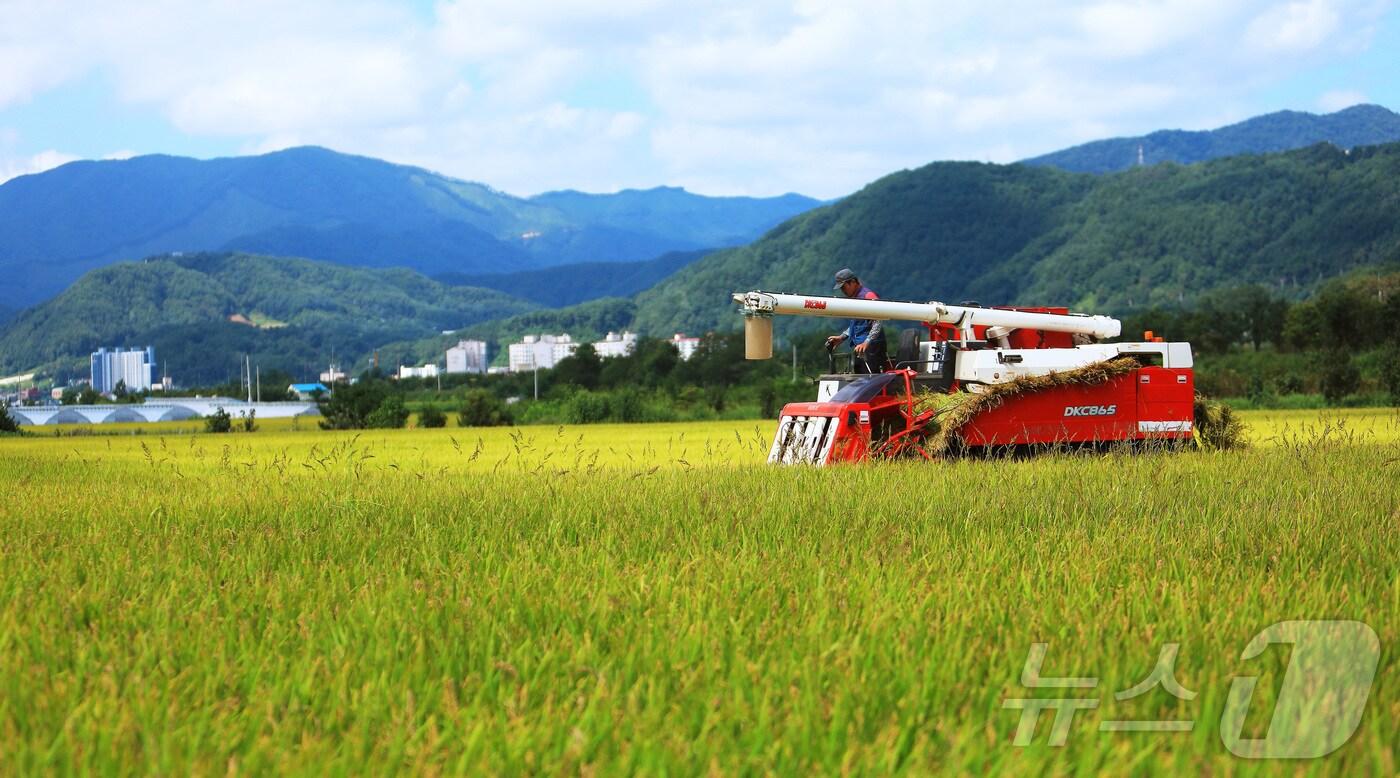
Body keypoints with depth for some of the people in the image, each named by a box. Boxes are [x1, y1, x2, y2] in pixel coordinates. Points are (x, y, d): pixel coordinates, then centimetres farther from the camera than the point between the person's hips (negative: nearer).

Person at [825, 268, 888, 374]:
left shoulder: (868, 296, -10)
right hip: (860, 349, 10)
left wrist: (866, 343, -25)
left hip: (871, 347, -10)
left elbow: (878, 323, -17)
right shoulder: (854, 298, 20)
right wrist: (841, 338, 20)